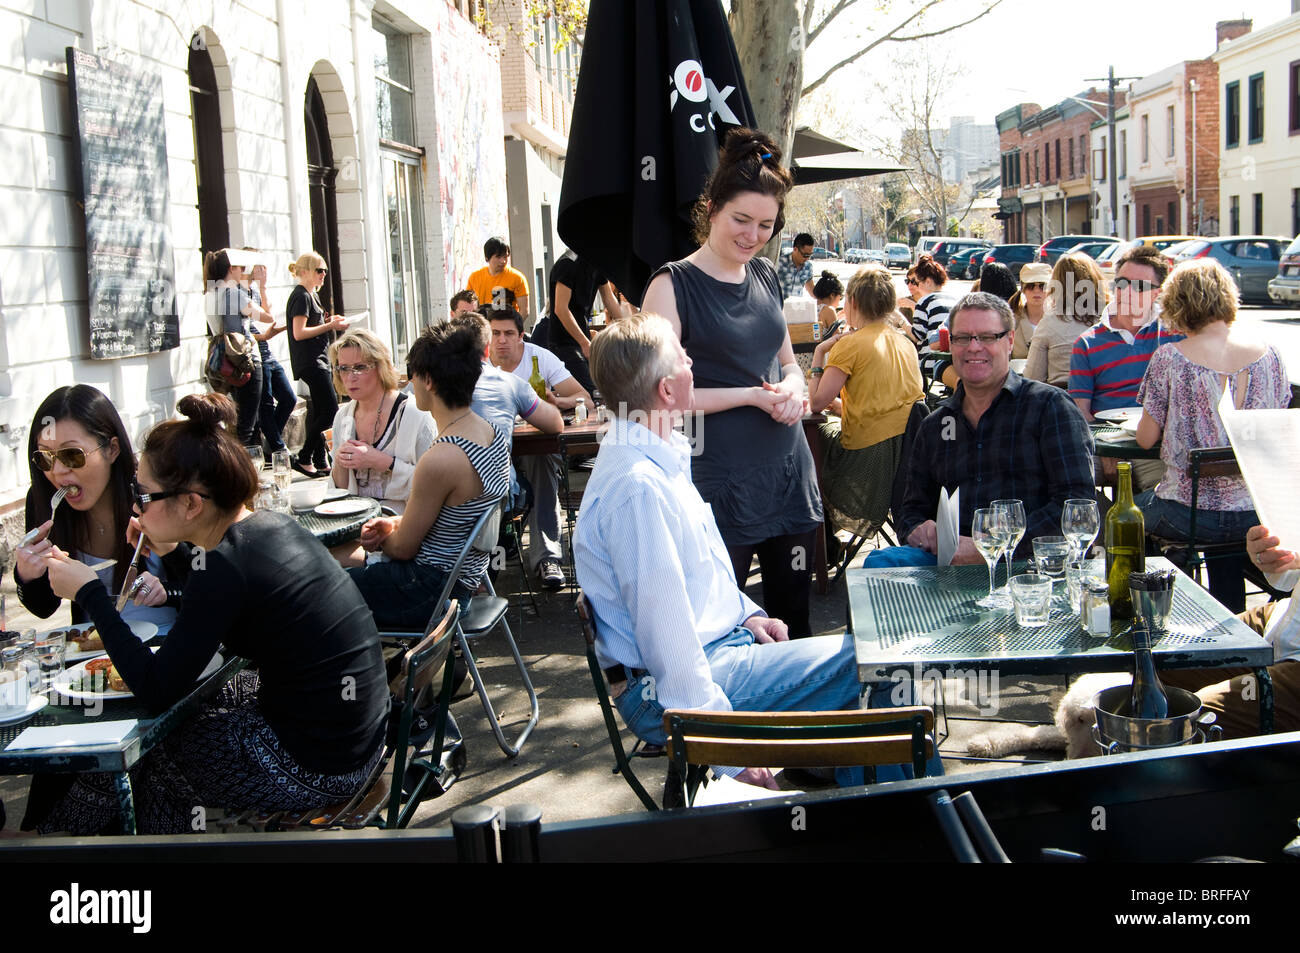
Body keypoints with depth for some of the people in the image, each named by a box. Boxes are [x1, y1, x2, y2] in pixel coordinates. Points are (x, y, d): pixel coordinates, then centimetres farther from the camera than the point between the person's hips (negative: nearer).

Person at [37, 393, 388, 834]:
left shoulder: (226, 567, -24)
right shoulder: (272, 525, 2)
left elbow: (155, 691, -19)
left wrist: (89, 592, -13)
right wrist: (170, 552, 9)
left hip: (315, 770, -8)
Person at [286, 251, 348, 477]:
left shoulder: (309, 295, 18)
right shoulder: (301, 297, -13)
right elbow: (299, 333, -20)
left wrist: (329, 322, 9)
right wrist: (329, 326, -16)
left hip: (317, 361, 11)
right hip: (310, 363, -11)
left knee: (320, 412, 10)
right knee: (330, 411, -13)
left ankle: (320, 462, 14)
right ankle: (303, 459, -7)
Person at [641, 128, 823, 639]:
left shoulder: (764, 275, 11)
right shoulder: (673, 284, -8)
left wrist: (793, 390, -1)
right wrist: (752, 395, -15)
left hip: (788, 467, 6)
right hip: (721, 477, -6)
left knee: (793, 620, 13)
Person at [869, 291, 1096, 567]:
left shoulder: (1050, 406, 3)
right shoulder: (933, 425, 20)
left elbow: (1077, 503, -7)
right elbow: (913, 508, 25)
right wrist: (919, 530, -2)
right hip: (949, 561, 5)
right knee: (879, 562, -24)